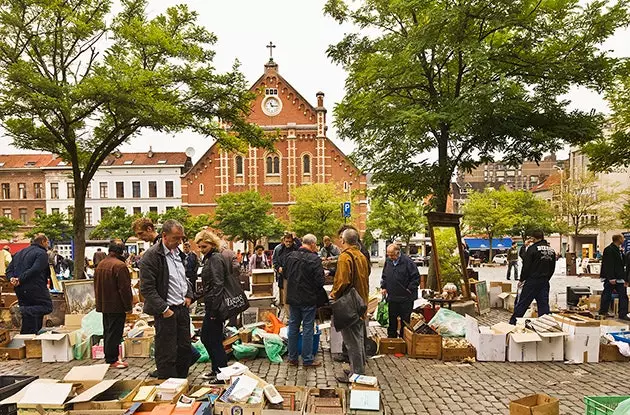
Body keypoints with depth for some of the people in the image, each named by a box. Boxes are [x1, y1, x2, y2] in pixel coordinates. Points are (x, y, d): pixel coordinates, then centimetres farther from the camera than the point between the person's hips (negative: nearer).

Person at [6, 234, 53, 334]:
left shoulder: (20, 253, 21)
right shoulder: (41, 253, -7)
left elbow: (9, 269, 15)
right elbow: (35, 270, -22)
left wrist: (11, 278, -1)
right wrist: (21, 280, -18)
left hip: (19, 289, 8)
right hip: (35, 288, -8)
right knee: (47, 307, -1)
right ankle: (23, 311, -23)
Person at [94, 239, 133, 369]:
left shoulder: (100, 264, 10)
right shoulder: (120, 266, -19)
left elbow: (96, 285, 19)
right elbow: (124, 289, -18)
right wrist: (128, 306, -10)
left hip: (103, 305, 9)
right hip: (116, 306, -9)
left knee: (107, 332, 18)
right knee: (114, 333, -2)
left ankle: (109, 356, 28)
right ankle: (112, 360, 3)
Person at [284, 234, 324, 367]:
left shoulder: (290, 256, 0)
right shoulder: (315, 259, -19)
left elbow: (285, 275, 12)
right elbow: (320, 281, -17)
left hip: (292, 298, 5)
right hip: (308, 299, -5)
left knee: (293, 327, 14)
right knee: (308, 329, 5)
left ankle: (292, 358, 23)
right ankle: (307, 360, 12)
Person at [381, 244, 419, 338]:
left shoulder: (407, 261, -13)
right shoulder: (388, 261, 5)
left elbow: (416, 277, -10)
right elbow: (384, 276, 19)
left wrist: (409, 289, -11)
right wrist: (383, 287, 7)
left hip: (406, 298, -5)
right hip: (391, 297, 5)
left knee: (405, 320, 6)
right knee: (392, 319, 14)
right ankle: (391, 337, 27)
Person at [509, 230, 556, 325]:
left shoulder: (532, 248, -11)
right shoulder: (552, 250, 10)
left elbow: (526, 266, -11)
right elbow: (552, 268, 18)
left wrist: (522, 280, -2)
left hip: (532, 280, -6)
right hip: (545, 282, 6)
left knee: (522, 303, -1)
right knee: (544, 304, 10)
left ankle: (513, 322, 3)